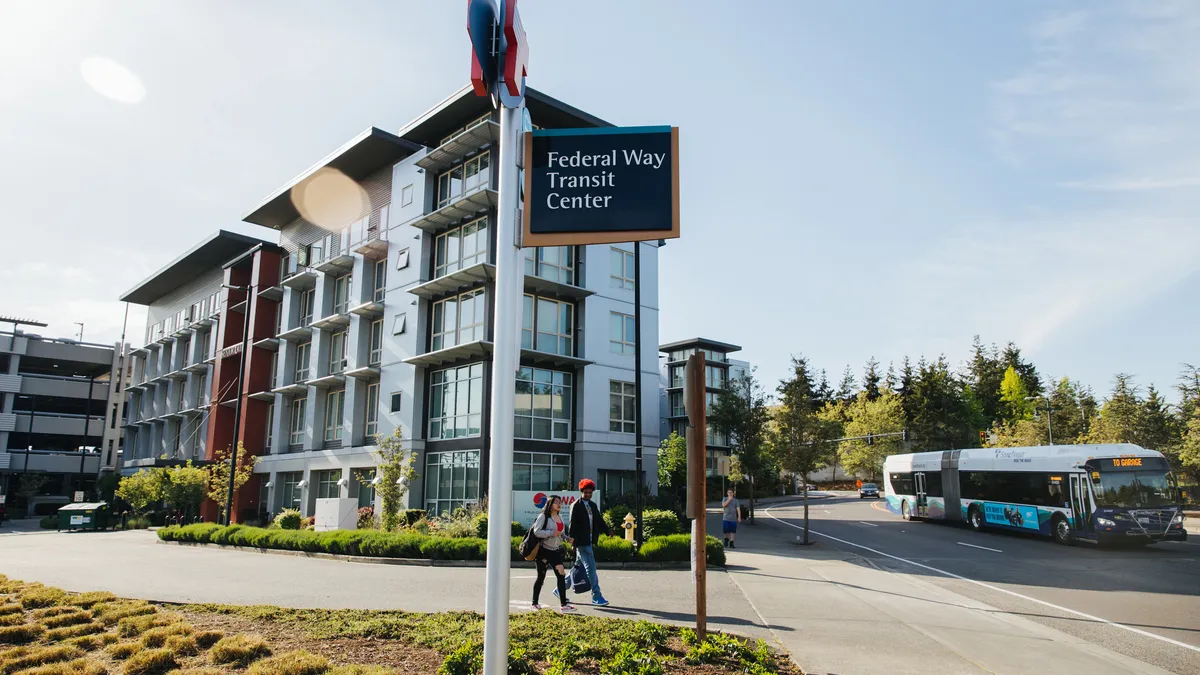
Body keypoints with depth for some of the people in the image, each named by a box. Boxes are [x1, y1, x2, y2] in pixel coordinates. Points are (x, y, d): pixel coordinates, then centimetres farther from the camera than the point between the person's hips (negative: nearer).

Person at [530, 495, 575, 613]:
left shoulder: (560, 517, 13)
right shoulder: (543, 516, -10)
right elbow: (536, 532, -19)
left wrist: (567, 538, 4)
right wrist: (552, 533, -26)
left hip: (556, 550, 6)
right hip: (544, 551, -6)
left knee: (561, 574, -4)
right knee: (541, 577, 3)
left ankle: (563, 605, 1)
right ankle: (535, 603, 14)